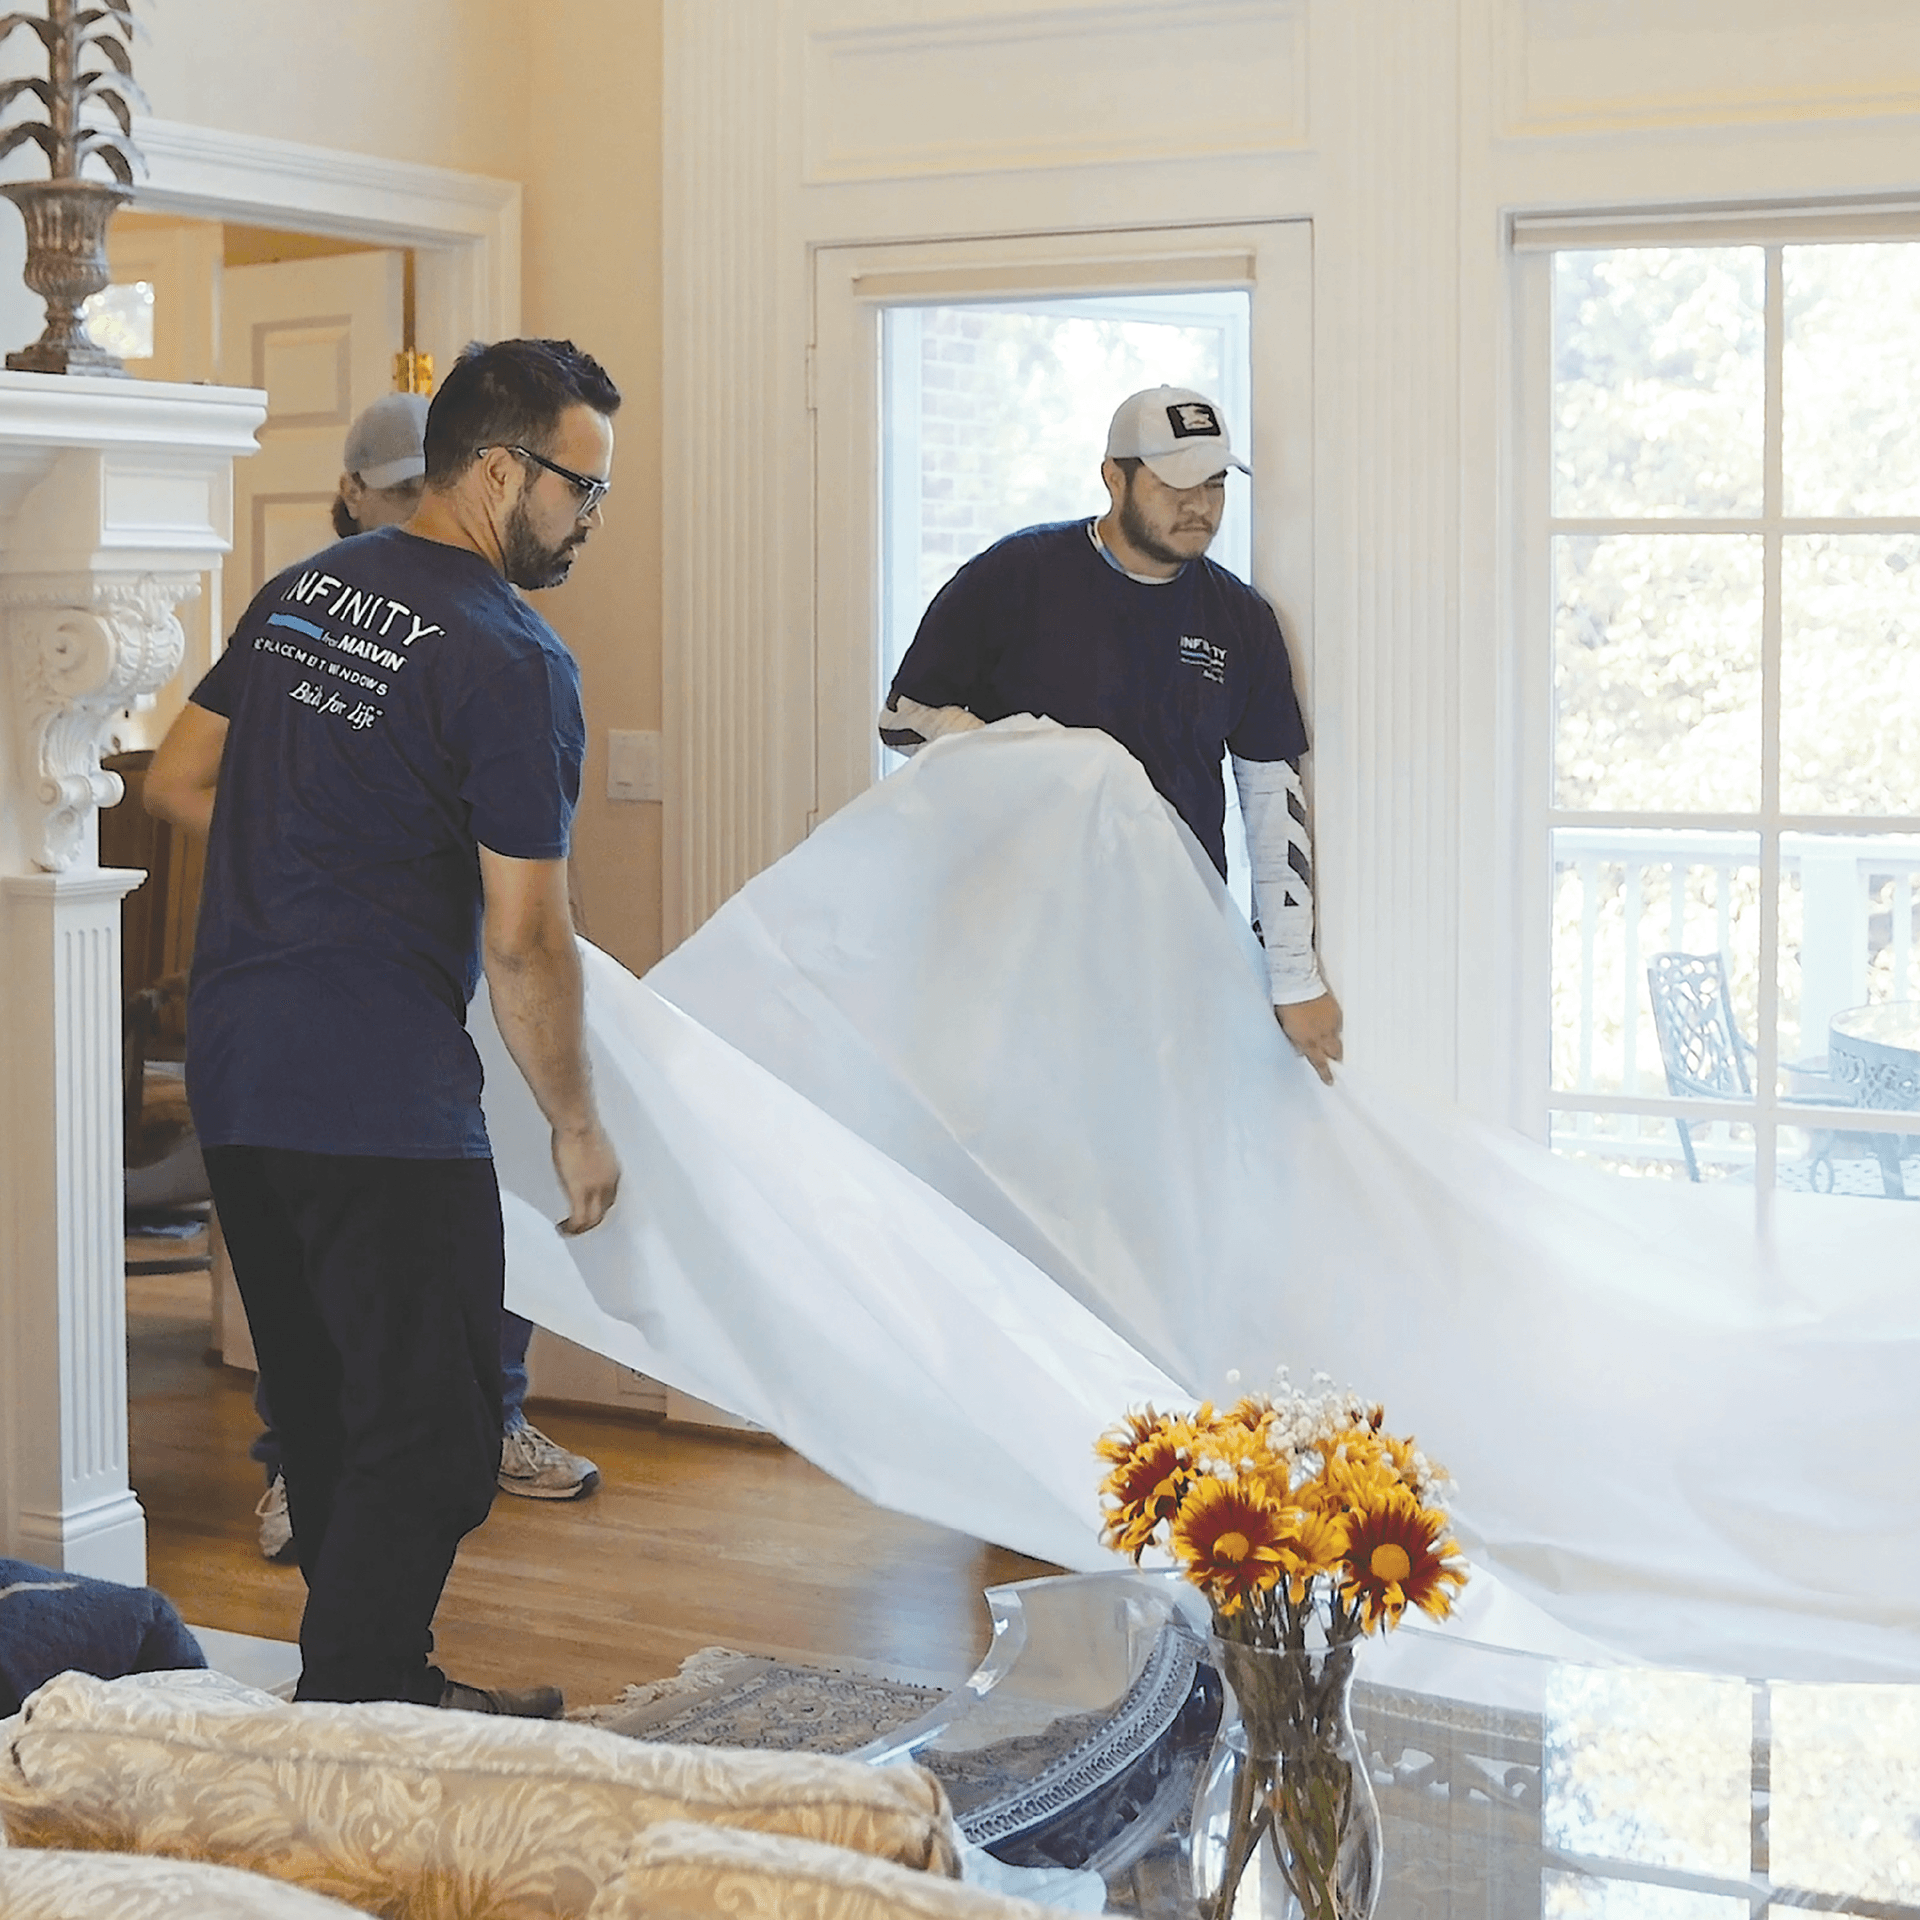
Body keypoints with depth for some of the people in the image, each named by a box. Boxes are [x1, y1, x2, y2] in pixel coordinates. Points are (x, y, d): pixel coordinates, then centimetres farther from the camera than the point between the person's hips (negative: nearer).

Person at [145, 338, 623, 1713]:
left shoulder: (300, 592, 11)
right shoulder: (511, 661, -13)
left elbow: (179, 783, 18)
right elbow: (522, 942, -14)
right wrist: (578, 1124, -2)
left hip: (235, 1077, 9)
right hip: (381, 1097, -9)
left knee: (326, 1419, 18)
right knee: (429, 1443, 1)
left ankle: (385, 1686, 30)